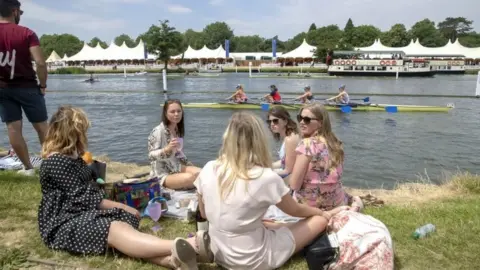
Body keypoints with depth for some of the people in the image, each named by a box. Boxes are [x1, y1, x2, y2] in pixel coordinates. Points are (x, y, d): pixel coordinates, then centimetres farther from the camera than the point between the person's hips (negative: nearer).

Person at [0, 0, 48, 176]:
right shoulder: (26, 33, -10)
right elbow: (40, 63, -20)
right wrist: (43, 85, -6)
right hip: (27, 86, -3)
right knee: (42, 127, 7)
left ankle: (28, 168, 12)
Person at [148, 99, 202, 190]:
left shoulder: (178, 130, 3)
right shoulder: (158, 131, -18)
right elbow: (151, 155, -19)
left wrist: (191, 166, 9)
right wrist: (167, 148, -35)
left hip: (176, 168, 7)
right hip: (161, 174, -6)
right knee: (189, 178, -29)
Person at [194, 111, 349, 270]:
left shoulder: (208, 170, -11)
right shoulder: (266, 177, -24)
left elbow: (204, 214, 5)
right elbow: (295, 211, -4)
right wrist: (323, 213, 16)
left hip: (220, 254, 5)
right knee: (320, 220, 7)